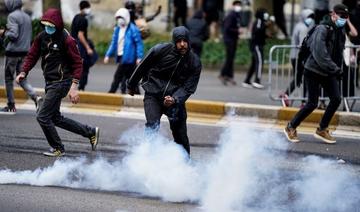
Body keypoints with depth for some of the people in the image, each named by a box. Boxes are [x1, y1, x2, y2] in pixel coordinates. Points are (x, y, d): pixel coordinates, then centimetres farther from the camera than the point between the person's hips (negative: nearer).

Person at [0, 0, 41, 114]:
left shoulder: (12, 16, -13)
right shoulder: (27, 16, 12)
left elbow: (13, 35, -22)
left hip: (13, 52, -7)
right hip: (25, 52, 7)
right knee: (22, 79, 11)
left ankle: (11, 106, 11)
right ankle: (36, 97, -10)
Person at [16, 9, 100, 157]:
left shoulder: (67, 40, -15)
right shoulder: (42, 37, 5)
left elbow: (77, 64, -14)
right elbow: (32, 55, 9)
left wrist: (74, 86, -21)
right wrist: (24, 72, -8)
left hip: (61, 82, -8)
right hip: (49, 82, 9)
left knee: (43, 117, -9)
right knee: (56, 118, 15)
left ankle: (58, 148, 7)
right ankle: (90, 132, 27)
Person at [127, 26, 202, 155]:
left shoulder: (194, 63, -7)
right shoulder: (160, 50, -12)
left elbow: (189, 88, -6)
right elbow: (142, 67, 3)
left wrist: (175, 99, -25)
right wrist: (131, 85, 14)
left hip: (176, 98, 1)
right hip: (153, 95, -1)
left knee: (180, 135, -4)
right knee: (152, 126, -21)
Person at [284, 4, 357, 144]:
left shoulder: (340, 30, 5)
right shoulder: (322, 29, -21)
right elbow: (320, 54, -28)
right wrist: (336, 69, -28)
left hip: (328, 73, 7)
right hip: (314, 71, -7)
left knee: (336, 99, -3)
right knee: (312, 103, -7)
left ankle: (322, 130, 12)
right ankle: (291, 127, 11)